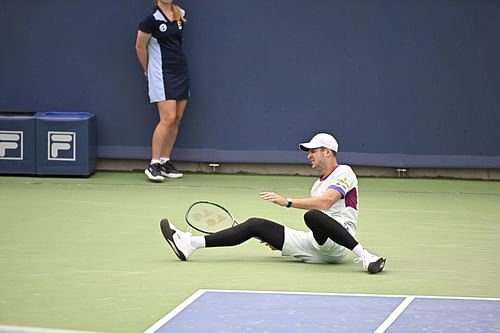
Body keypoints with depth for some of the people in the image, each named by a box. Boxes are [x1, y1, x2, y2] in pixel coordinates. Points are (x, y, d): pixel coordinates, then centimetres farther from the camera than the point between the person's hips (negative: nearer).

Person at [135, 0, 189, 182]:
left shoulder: (180, 15, 5)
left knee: (177, 119, 5)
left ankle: (165, 162, 13)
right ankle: (153, 165, -8)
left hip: (181, 71, 6)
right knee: (168, 118, -14)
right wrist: (149, 71, 6)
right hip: (162, 75, -6)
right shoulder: (152, 18, -12)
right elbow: (140, 47, -4)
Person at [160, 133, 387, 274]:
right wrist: (279, 240, 20)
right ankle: (189, 243, -3)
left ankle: (364, 255, -38)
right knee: (255, 225, 2)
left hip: (335, 245, -8)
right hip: (315, 248, 8)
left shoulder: (344, 173, 1)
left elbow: (326, 202, -17)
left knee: (312, 216, -41)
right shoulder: (318, 185, 28)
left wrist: (287, 202, -20)